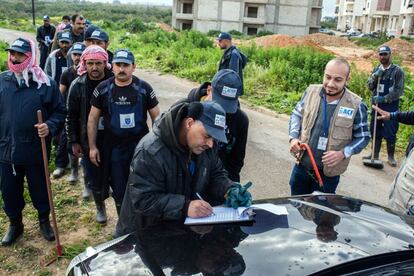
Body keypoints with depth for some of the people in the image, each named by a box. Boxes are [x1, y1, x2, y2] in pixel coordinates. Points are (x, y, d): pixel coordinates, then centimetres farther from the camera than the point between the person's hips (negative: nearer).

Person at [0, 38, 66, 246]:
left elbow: (60, 111, -2)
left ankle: (44, 221, 37)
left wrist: (50, 126, -21)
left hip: (35, 150, -3)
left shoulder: (45, 83, -7)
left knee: (39, 189, 13)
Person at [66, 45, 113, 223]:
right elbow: (71, 116, 2)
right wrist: (73, 142, 0)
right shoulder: (77, 86, -4)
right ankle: (100, 207, 37)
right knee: (94, 179, 12)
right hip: (88, 142, 1)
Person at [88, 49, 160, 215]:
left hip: (141, 146, -1)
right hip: (114, 149, 1)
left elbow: (156, 117, 1)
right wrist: (92, 147, 0)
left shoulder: (144, 88, -7)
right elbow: (93, 119, 2)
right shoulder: (103, 89, -4)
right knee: (119, 190, 13)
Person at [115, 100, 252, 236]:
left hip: (185, 226, 4)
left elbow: (216, 174, 9)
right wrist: (184, 206, -37)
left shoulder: (203, 145, -3)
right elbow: (143, 199, -27)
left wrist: (229, 190, -13)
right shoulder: (150, 152, -26)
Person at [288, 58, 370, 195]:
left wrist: (343, 153, -21)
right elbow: (297, 115, 9)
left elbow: (363, 137, -4)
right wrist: (293, 138, -8)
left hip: (328, 173, -3)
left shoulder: (356, 105, -15)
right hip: (301, 167, 3)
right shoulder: (311, 91, -6)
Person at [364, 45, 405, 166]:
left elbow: (399, 91, -10)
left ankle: (391, 157, 13)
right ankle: (375, 154, 22)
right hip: (376, 105, 4)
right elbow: (370, 87, 6)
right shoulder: (376, 70, 9)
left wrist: (384, 99, -19)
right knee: (375, 131, 10)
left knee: (390, 132, -1)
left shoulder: (397, 71, -5)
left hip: (391, 107, -4)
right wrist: (375, 76, -12)